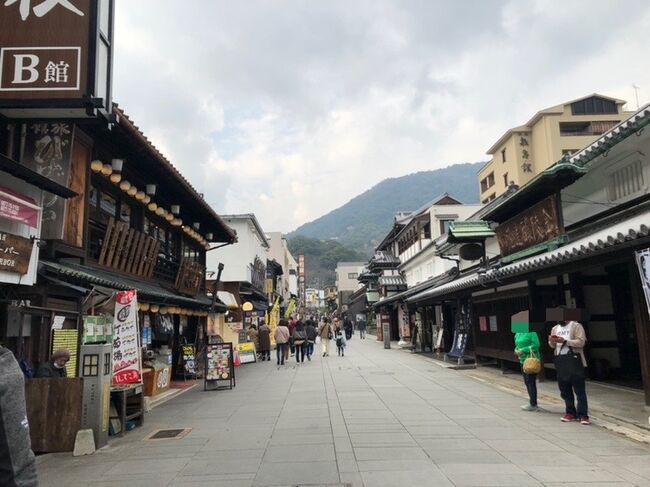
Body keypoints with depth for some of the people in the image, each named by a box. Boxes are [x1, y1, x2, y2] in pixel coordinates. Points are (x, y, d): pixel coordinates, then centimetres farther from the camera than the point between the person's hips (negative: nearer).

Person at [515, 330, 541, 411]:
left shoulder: (531, 332, -13)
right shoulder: (517, 334, 12)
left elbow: (536, 345, -19)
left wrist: (523, 350, -19)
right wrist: (516, 350, 0)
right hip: (523, 360, 9)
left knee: (531, 382, -4)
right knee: (527, 382, 14)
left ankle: (533, 405, 4)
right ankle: (532, 402, 24)